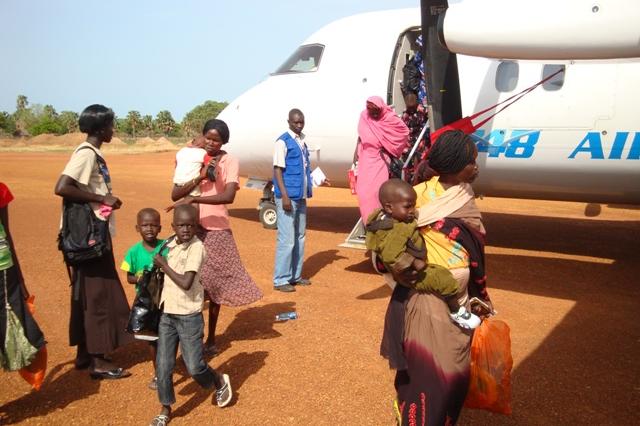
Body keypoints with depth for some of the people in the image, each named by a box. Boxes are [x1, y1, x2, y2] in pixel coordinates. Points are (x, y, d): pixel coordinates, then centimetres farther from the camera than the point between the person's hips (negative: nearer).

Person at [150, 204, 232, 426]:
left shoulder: (197, 248, -18)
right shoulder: (171, 244, 4)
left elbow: (186, 283, -25)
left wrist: (163, 265, -15)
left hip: (189, 317, -6)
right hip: (167, 314, 6)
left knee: (194, 367, 1)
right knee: (163, 366, 7)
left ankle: (220, 381, 31)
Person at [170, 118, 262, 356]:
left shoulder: (229, 162, -5)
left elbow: (229, 196, -21)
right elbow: (175, 195, -4)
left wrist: (193, 199, -25)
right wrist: (200, 177, -17)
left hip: (217, 231, -2)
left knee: (213, 284, 6)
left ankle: (211, 338, 21)